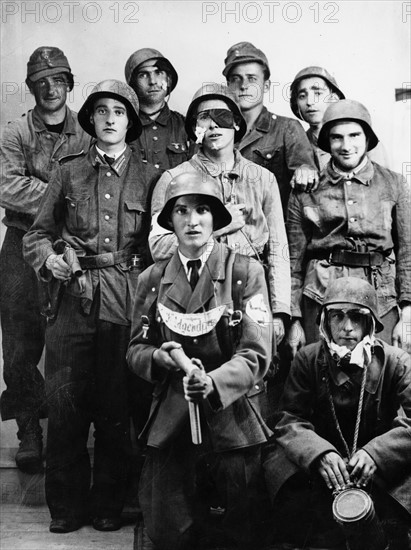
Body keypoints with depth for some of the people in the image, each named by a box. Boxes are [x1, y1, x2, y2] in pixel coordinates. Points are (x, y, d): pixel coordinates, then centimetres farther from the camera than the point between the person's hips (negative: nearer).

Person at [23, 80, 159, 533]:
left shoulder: (148, 177, 10)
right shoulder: (69, 172, 12)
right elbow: (37, 233, 13)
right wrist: (48, 257, -7)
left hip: (127, 300, -1)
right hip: (75, 296, 1)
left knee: (117, 408, 3)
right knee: (65, 405, 1)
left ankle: (108, 505, 18)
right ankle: (67, 506, 16)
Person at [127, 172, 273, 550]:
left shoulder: (245, 272, -2)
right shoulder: (152, 279, 8)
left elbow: (255, 353, -9)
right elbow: (136, 349, 12)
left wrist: (213, 382, -27)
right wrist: (158, 357, -12)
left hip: (233, 418, -2)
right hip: (170, 422, 2)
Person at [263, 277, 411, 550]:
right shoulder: (308, 359, -1)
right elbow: (290, 421, -8)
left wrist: (375, 453, -33)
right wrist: (320, 454, -30)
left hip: (380, 472, -1)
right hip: (322, 465, 2)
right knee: (277, 458, -27)